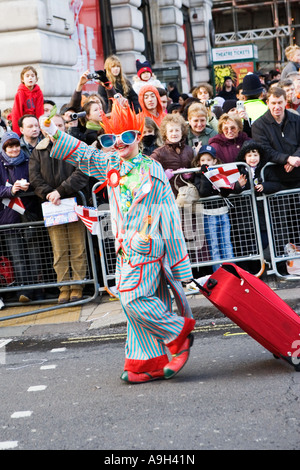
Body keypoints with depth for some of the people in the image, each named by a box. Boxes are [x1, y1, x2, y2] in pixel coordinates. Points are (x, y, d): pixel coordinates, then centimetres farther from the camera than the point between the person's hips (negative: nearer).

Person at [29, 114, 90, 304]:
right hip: (52, 206, 2)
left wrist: (60, 191, -15)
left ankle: (77, 287, 5)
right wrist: (48, 194, -13)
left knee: (78, 248, -1)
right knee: (59, 250, 1)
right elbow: (35, 178, 4)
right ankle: (64, 288, 5)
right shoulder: (38, 152, 13)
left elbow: (82, 174, -7)